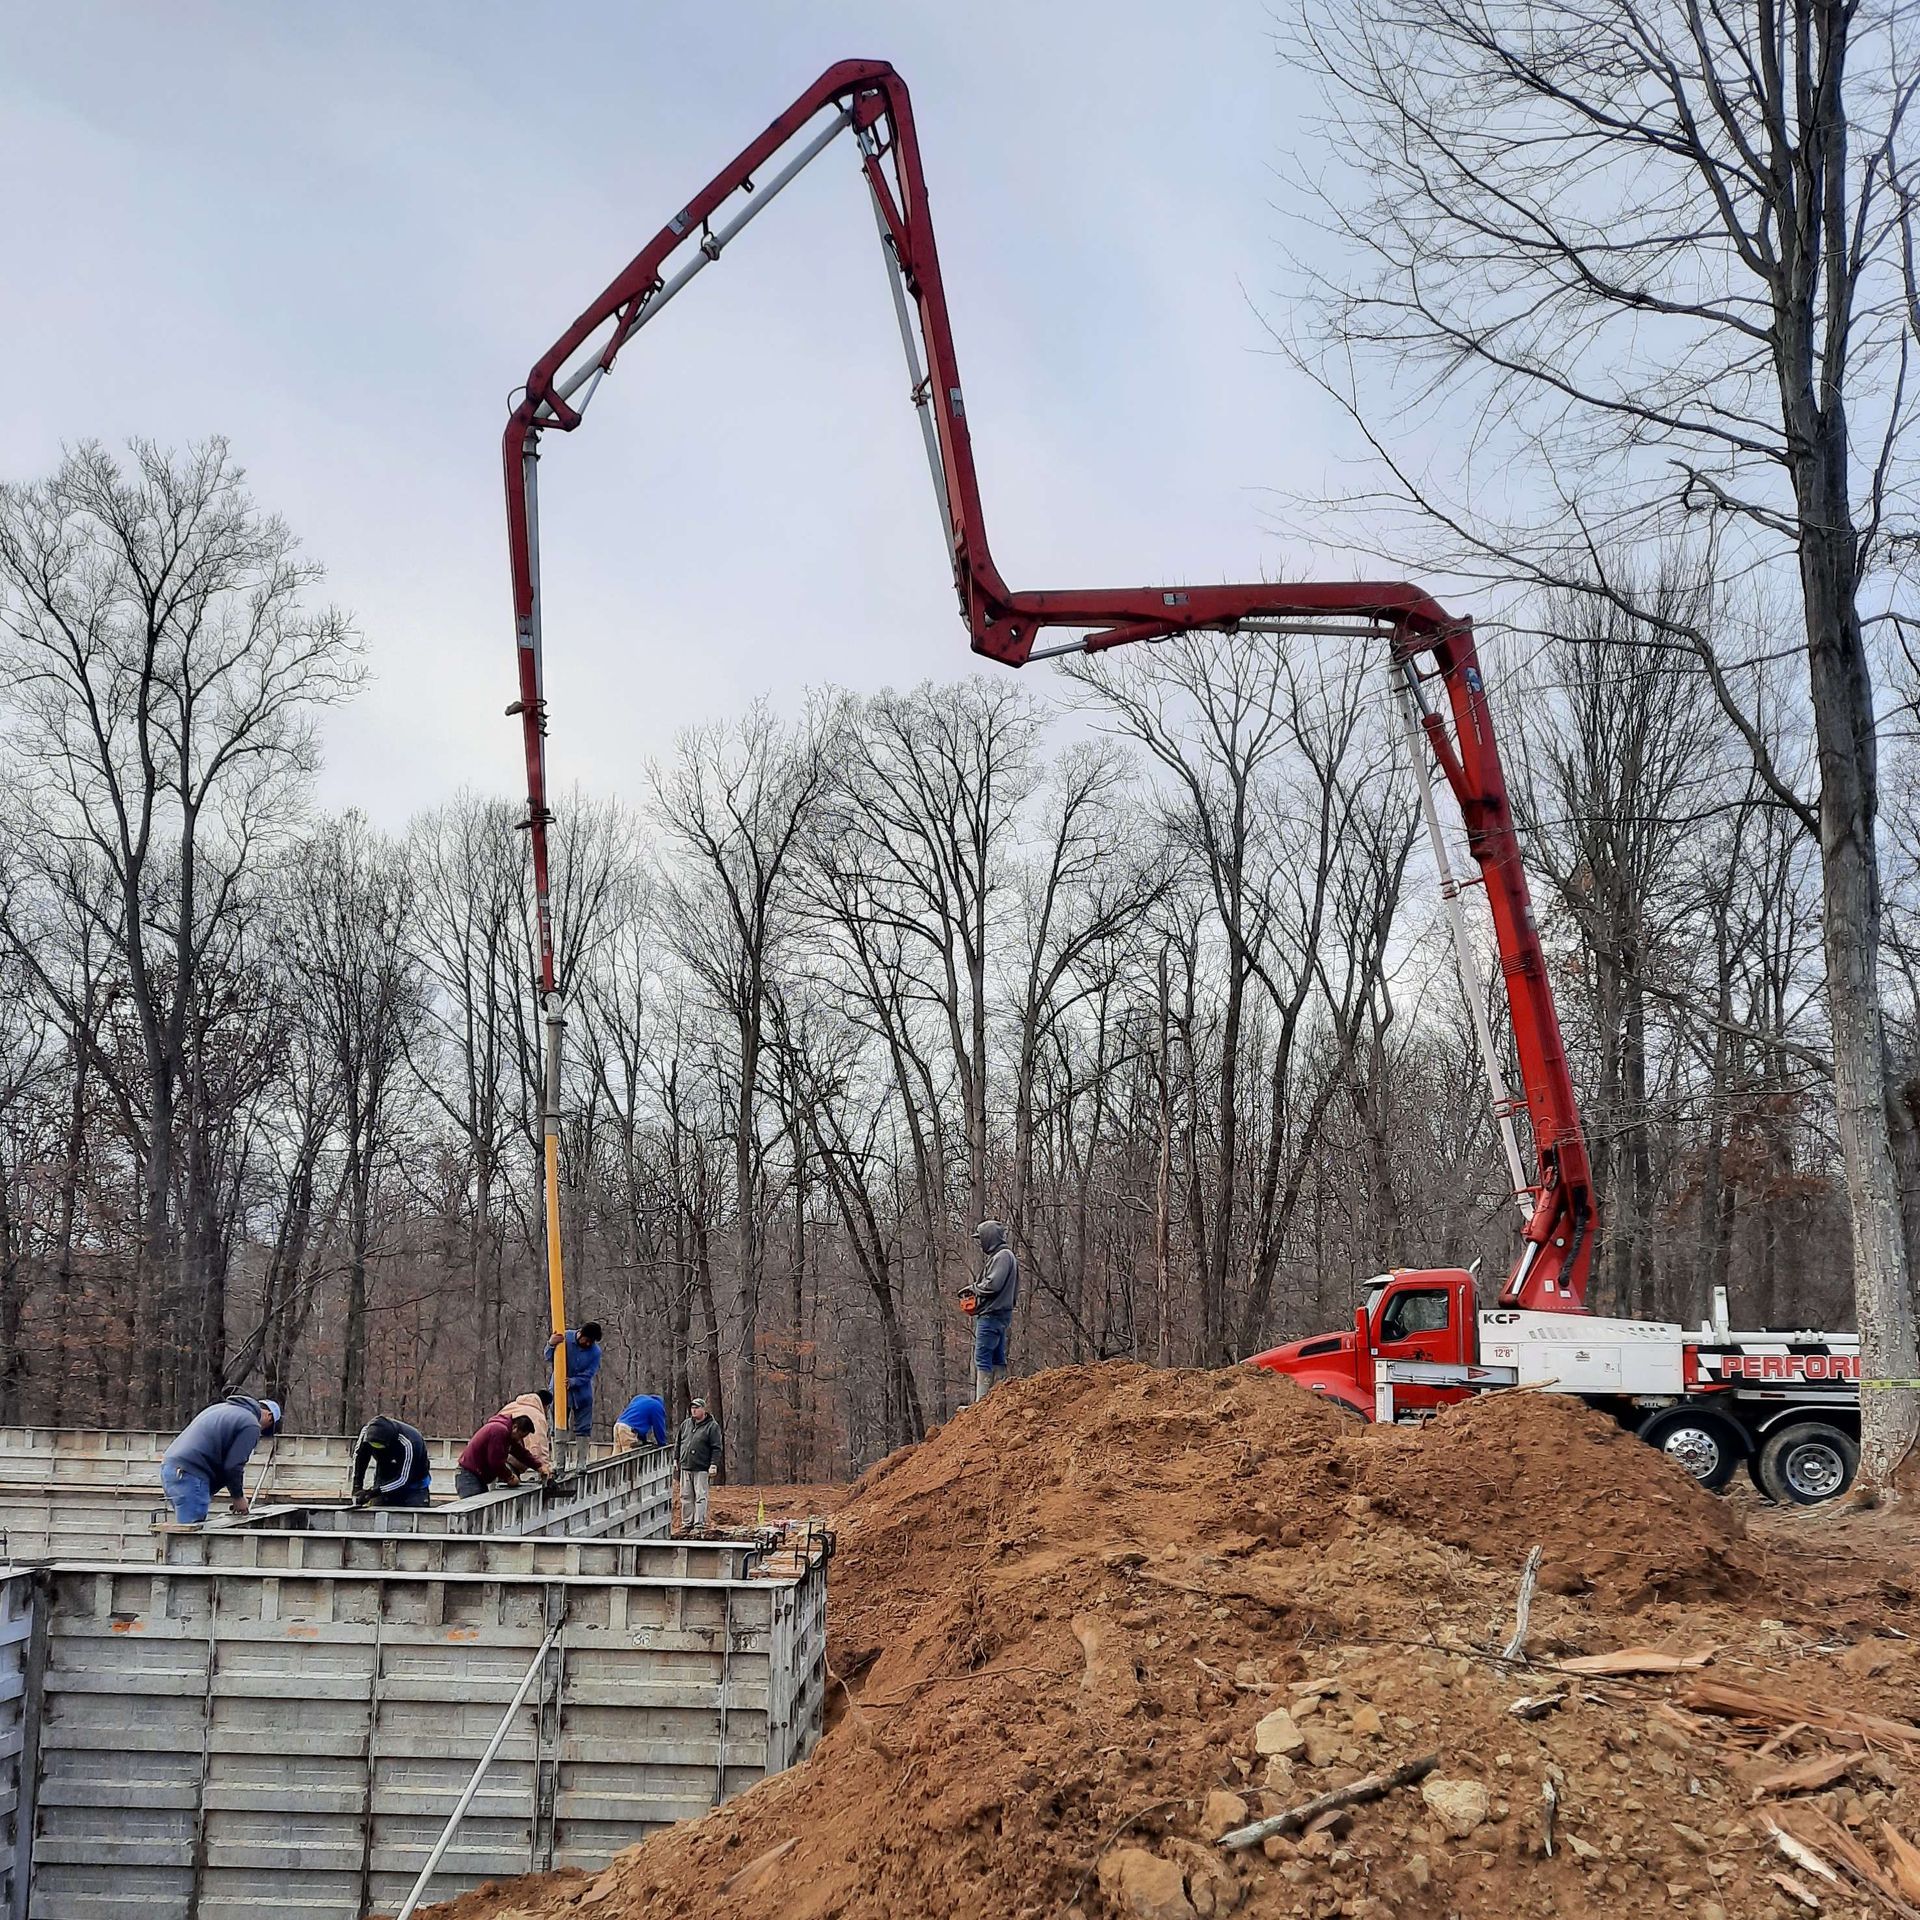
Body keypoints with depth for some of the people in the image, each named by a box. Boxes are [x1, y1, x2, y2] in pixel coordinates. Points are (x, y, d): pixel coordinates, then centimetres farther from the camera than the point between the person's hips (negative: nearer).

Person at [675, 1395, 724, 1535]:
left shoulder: (712, 1426, -4)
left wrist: (713, 1465, -13)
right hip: (685, 1466, 6)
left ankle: (700, 1525, -2)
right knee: (686, 1497, 8)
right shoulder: (685, 1424, 14)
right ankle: (687, 1523, 17)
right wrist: (675, 1459, 16)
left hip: (702, 1468, -6)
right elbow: (678, 1443, 22)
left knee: (700, 1497, -5)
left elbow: (717, 1448, -7)